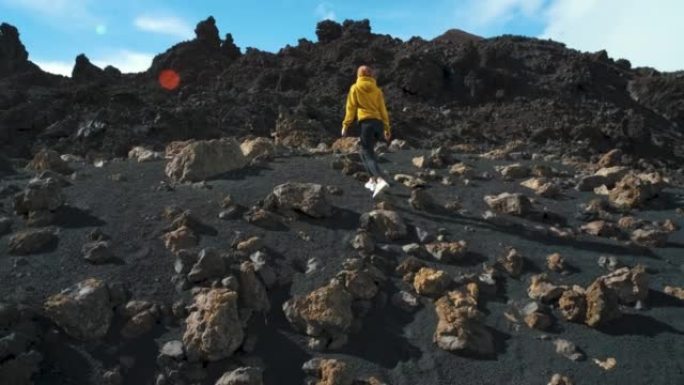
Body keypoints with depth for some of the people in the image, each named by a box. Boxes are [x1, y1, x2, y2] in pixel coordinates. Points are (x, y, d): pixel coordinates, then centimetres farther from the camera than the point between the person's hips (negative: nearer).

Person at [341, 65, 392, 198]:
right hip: (378, 123, 5)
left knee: (369, 154, -10)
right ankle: (372, 180, 17)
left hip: (366, 123, -5)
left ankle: (381, 180, -30)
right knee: (365, 151, 21)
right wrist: (386, 127, 16)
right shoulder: (377, 90, 16)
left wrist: (346, 125, 4)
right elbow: (383, 109, 14)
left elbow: (351, 108, 2)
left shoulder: (355, 88, 7)